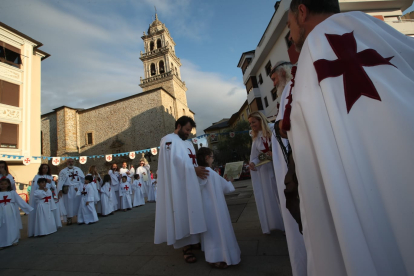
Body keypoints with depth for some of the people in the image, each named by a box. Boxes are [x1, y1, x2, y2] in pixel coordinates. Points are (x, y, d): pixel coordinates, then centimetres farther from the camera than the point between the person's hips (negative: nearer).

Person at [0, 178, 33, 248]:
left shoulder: (12, 192, 1)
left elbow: (20, 201, 2)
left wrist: (29, 208, -1)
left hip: (11, 212, 0)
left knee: (13, 226, 9)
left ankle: (14, 240, 24)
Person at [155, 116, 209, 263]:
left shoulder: (189, 143, 21)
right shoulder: (168, 140, -6)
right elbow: (175, 160, -18)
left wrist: (199, 169, -1)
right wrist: (193, 169, -21)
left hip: (191, 183, 8)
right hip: (178, 184, -8)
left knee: (192, 212, 12)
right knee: (182, 214, -4)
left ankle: (193, 240, 26)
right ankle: (186, 247, 4)